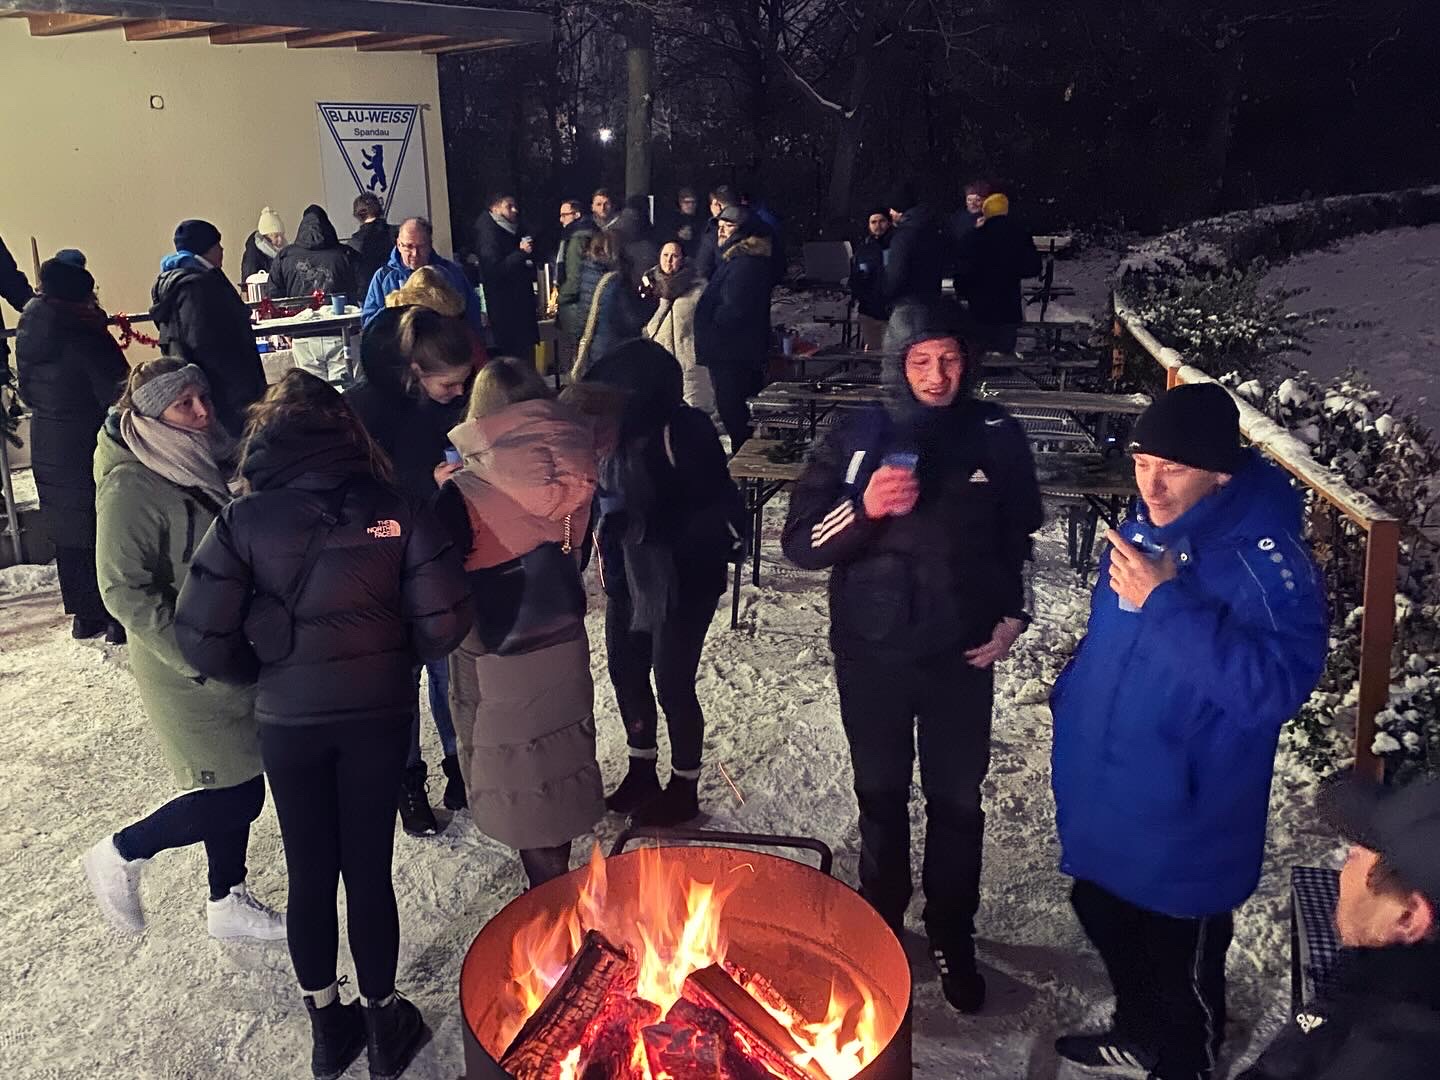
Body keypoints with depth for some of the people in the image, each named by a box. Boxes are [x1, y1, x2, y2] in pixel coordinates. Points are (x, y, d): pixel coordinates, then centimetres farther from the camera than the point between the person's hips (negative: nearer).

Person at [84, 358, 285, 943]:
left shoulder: (205, 461, 6)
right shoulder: (131, 487, -18)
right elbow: (124, 590, -20)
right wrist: (194, 657, -21)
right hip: (187, 673, -7)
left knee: (238, 789, 15)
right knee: (235, 794, -2)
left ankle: (228, 902, 33)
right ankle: (121, 854, 21)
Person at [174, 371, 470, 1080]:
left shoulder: (243, 521, -9)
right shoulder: (394, 511, -10)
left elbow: (203, 639, -11)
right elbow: (444, 621, -14)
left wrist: (259, 672, 8)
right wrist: (397, 659, 6)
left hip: (288, 722, 0)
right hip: (379, 715, 0)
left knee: (309, 874, 15)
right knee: (369, 870, 13)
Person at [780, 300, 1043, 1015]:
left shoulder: (996, 435, -4)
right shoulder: (858, 438, -7)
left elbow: (1020, 536, 11)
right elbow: (800, 544, -8)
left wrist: (1014, 617, 2)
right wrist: (864, 508, -25)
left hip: (962, 656, 1)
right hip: (872, 654, 0)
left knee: (956, 802, 13)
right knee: (881, 795, 15)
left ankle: (952, 936, 34)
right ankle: (881, 922, 37)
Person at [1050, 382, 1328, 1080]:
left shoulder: (1265, 560, -24)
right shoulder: (1144, 530, 1)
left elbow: (1278, 685, -35)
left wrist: (1167, 604, -37)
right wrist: (1073, 701, 16)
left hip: (1184, 819, -8)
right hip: (1104, 798, 8)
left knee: (1181, 963, 12)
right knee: (1105, 920, 26)